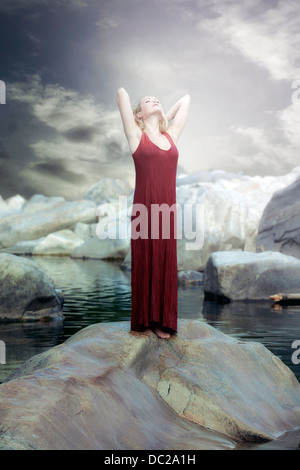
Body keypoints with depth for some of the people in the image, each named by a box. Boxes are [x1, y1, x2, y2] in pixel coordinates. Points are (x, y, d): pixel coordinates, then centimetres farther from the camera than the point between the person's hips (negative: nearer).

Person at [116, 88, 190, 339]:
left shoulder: (171, 135, 15)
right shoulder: (136, 135, 3)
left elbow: (186, 99, 25)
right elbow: (122, 93, 1)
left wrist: (163, 119, 26)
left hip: (167, 209, 4)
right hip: (144, 209, -4)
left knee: (165, 265, 7)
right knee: (145, 264, 4)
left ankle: (162, 320, 17)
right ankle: (145, 319, 15)